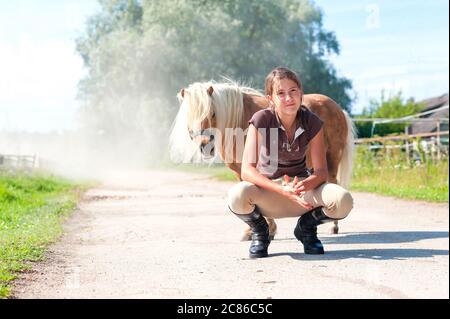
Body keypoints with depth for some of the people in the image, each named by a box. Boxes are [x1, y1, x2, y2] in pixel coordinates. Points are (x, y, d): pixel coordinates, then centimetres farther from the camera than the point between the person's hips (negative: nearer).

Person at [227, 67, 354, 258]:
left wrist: (305, 185, -36)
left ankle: (306, 226, 8)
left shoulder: (312, 122, -10)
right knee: (237, 196, -38)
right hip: (267, 189, -2)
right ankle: (259, 231, 0)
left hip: (302, 186, 2)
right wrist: (282, 190, -39)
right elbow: (247, 170, -25)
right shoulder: (261, 120, -18)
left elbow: (321, 171, -11)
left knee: (343, 201, -27)